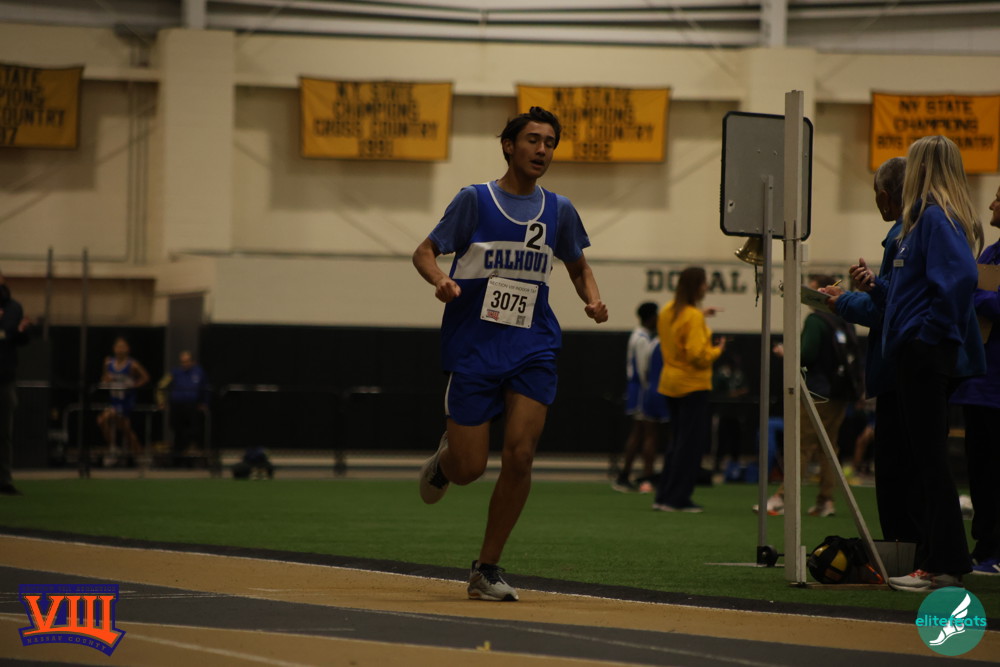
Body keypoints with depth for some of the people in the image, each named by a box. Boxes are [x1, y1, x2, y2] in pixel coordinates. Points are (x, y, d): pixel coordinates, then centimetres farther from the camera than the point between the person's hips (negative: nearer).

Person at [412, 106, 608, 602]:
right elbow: (424, 252, 0)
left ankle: (487, 569, 0)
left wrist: (592, 299, 2)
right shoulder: (475, 199, -3)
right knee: (469, 469, -2)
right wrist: (441, 280, -22)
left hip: (533, 347, 3)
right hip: (474, 344, -3)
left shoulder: (557, 210, 8)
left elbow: (578, 267, 23)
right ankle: (443, 460, 38)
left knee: (520, 456, -12)